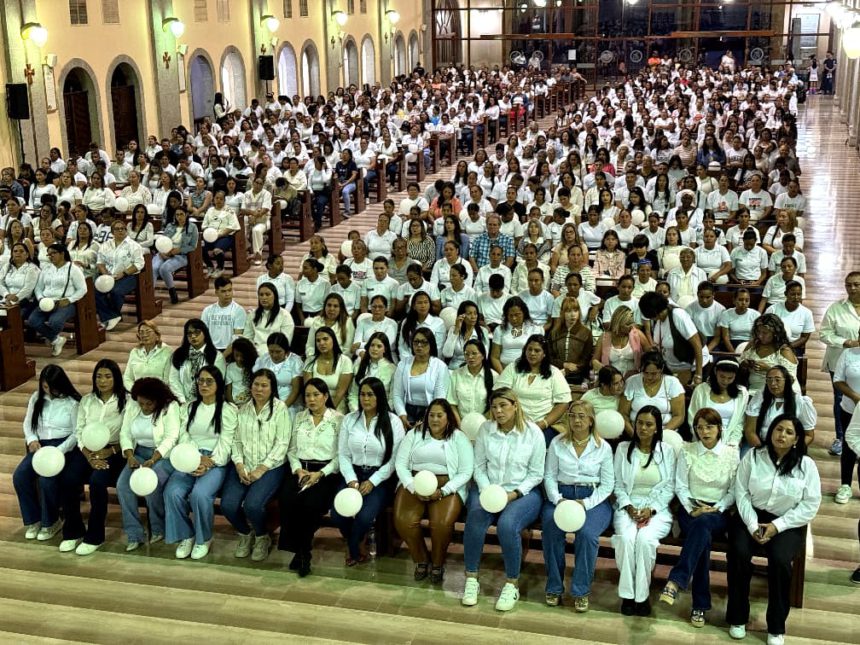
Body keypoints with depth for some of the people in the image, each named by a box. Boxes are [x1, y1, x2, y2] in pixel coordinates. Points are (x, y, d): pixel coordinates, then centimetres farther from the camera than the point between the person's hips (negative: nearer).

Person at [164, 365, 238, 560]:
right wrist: (196, 458, -12)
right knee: (172, 492, -25)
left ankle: (203, 538, -7)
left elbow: (225, 442, -5)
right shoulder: (190, 407, 16)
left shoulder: (228, 409, 2)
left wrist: (209, 463, -19)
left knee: (200, 493, -32)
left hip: (215, 462, -4)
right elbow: (184, 436, 8)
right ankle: (185, 535, -5)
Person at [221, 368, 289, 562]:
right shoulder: (243, 409, 12)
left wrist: (261, 469, -14)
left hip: (269, 467, -4)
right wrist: (239, 465, -8)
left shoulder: (280, 408, -2)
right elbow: (236, 440, 9)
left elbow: (282, 444, -7)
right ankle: (245, 534, 14)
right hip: (243, 466, 4)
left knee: (252, 505, -28)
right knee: (228, 504, -19)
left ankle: (262, 537, 6)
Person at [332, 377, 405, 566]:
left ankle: (352, 549, 6)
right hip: (353, 474, 3)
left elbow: (395, 459, -7)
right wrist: (352, 481, -10)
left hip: (380, 478, -3)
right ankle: (359, 547, 10)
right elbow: (343, 455, 5)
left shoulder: (393, 422, -4)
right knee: (338, 514, -22)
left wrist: (372, 482, -15)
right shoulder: (349, 419, 7)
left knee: (364, 516, -29)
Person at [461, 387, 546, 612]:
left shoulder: (533, 432, -4)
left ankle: (512, 584, -14)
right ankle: (471, 579, -15)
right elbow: (479, 466, 5)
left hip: (523, 492, -2)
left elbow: (536, 474, -1)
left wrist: (515, 494, -13)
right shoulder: (485, 429, 4)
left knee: (507, 525, -32)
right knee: (475, 519, -30)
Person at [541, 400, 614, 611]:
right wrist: (557, 499, -13)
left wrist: (586, 503, -13)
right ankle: (554, 588, -14)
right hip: (561, 495, 1)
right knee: (551, 528, -29)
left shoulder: (603, 447, 4)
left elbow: (607, 484, 1)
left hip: (593, 499, -1)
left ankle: (581, 591, -16)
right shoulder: (557, 443, 9)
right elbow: (549, 475, 5)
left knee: (587, 533, -31)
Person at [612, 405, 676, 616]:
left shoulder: (667, 452, 6)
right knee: (626, 538, -32)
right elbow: (618, 485, 7)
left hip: (657, 509, -1)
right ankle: (627, 594, -19)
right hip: (628, 506, 1)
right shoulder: (623, 448, 8)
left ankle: (641, 595, -18)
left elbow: (669, 488, 3)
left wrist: (651, 509, -11)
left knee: (646, 539, -33)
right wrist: (628, 506, -10)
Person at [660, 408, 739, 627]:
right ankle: (700, 605, -32)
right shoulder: (687, 451, 7)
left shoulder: (732, 454, 5)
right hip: (691, 509, 1)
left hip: (719, 512, -1)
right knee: (703, 537, -34)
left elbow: (734, 491, 2)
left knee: (702, 524, -39)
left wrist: (716, 509, -13)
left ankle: (675, 582, -48)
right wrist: (692, 509, -12)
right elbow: (680, 487, 3)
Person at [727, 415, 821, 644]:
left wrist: (777, 526, -15)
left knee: (779, 560, -29)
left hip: (787, 523, -1)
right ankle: (738, 617, -7)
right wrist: (752, 525, -15)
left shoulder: (806, 465, -3)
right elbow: (741, 492, -2)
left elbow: (810, 505, -6)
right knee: (739, 553, -26)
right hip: (751, 516, 1)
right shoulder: (752, 457, 0)